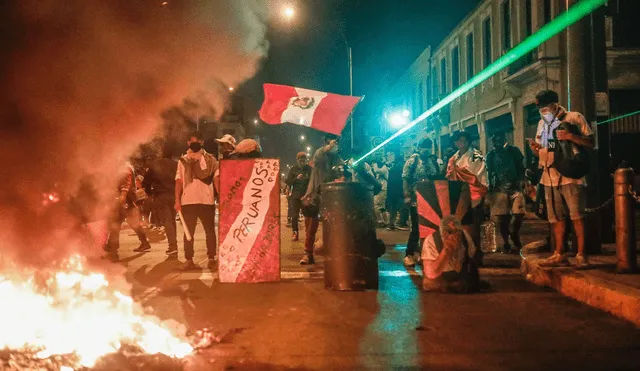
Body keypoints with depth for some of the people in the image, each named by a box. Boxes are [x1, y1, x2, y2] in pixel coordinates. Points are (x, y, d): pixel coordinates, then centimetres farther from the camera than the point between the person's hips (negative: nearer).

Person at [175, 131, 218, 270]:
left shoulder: (210, 159, 4)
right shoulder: (183, 160, 10)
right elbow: (179, 181, 7)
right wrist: (177, 200, -1)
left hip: (207, 200, -1)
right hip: (188, 201, 2)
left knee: (210, 230, 4)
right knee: (188, 231, 6)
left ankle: (212, 258, 13)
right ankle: (189, 259, 11)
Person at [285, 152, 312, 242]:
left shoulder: (309, 169, 4)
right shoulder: (293, 169, 5)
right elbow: (287, 182, 0)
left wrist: (308, 178, -17)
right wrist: (296, 178, -16)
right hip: (295, 195, 1)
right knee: (294, 215, -1)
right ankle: (294, 233, 7)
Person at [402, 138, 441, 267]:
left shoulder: (433, 160, 13)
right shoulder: (413, 159, -3)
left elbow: (438, 178, 18)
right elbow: (405, 178, -8)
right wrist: (407, 195, -16)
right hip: (416, 199, -6)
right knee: (417, 227, -7)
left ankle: (419, 252, 18)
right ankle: (409, 255, 1)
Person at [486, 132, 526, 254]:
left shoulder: (514, 151, 8)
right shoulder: (491, 155, 10)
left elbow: (521, 168, 7)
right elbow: (490, 174, 11)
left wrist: (521, 182, -7)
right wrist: (490, 189, 5)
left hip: (515, 188, -1)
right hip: (499, 189, 1)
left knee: (519, 214, -11)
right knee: (502, 218, -1)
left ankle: (515, 234, 17)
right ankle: (506, 243, 12)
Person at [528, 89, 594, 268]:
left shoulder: (574, 118, -1)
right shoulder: (542, 124, 17)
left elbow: (591, 143, -5)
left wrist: (571, 136, -20)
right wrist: (535, 148, -2)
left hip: (571, 176, -6)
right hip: (550, 177, 6)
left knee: (577, 216, -7)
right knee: (556, 218, 9)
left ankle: (581, 255, -3)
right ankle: (559, 255, 16)